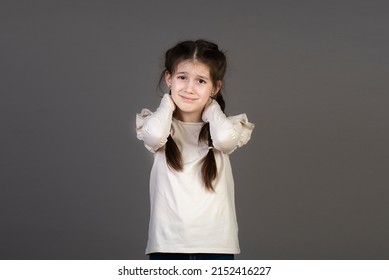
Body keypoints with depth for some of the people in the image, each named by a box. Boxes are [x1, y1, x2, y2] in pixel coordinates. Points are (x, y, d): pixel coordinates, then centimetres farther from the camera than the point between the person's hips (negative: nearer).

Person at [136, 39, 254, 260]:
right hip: (168, 243, 0)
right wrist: (169, 102, -2)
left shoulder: (222, 126, 3)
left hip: (215, 243, 0)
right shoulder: (160, 124, 4)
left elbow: (225, 137, -21)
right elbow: (154, 135, -21)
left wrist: (211, 106, -2)